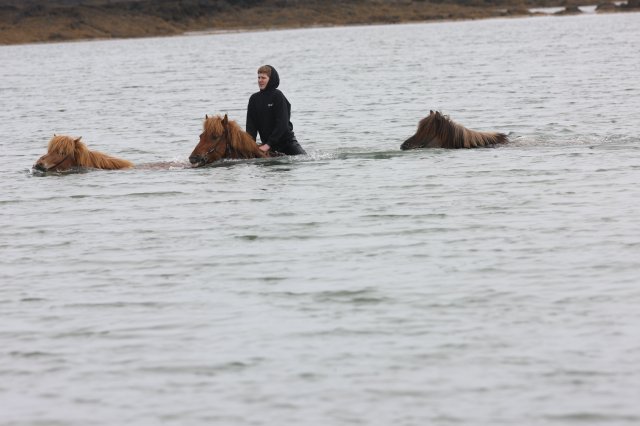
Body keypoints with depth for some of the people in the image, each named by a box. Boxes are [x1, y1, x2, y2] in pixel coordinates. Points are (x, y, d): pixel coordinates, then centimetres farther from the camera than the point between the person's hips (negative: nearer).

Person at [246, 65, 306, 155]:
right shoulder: (254, 99, 2)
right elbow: (251, 124, 0)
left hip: (286, 140, -4)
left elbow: (282, 124, -18)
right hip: (267, 142, 4)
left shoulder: (278, 96, -12)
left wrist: (268, 144, -24)